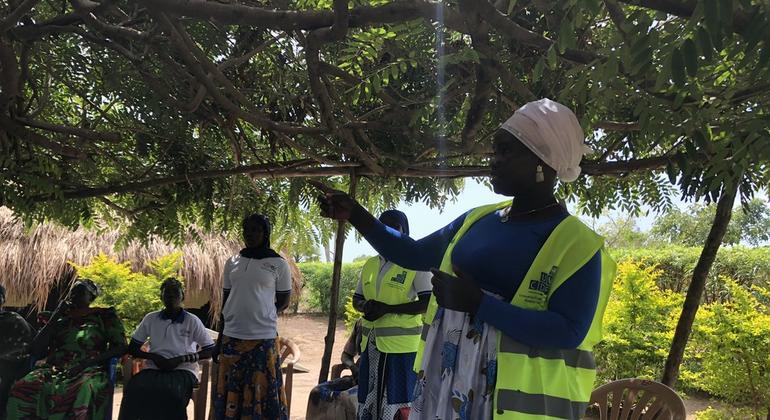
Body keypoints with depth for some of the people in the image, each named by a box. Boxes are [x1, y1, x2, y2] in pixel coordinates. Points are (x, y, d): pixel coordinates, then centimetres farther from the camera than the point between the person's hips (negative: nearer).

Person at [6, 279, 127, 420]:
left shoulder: (105, 316, 13)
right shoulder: (61, 319, 22)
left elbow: (120, 347, 3)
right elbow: (36, 352, 13)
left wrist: (88, 362, -11)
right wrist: (55, 317, 6)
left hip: (89, 370, -4)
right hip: (55, 369, 4)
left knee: (88, 390, -40)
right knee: (21, 389, -28)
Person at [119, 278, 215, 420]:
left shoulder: (192, 321, 5)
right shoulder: (150, 319, 12)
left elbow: (211, 350, 3)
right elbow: (132, 349, 14)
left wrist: (181, 359, -10)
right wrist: (153, 356, -6)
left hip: (183, 369, -2)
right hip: (153, 368, 2)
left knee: (171, 392, -36)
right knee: (133, 389, -31)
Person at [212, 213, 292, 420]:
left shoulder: (278, 264, -2)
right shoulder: (232, 263, 9)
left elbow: (284, 301, 5)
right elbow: (226, 300, 13)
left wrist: (260, 315, -2)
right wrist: (220, 338, 13)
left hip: (263, 339, -4)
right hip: (231, 337, 4)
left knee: (262, 393, 2)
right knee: (229, 393, 9)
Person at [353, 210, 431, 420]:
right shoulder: (369, 265, 12)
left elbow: (429, 303, -13)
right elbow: (356, 300, 19)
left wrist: (388, 309, -20)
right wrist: (366, 306, -6)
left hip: (401, 345, -6)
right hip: (371, 344, 6)